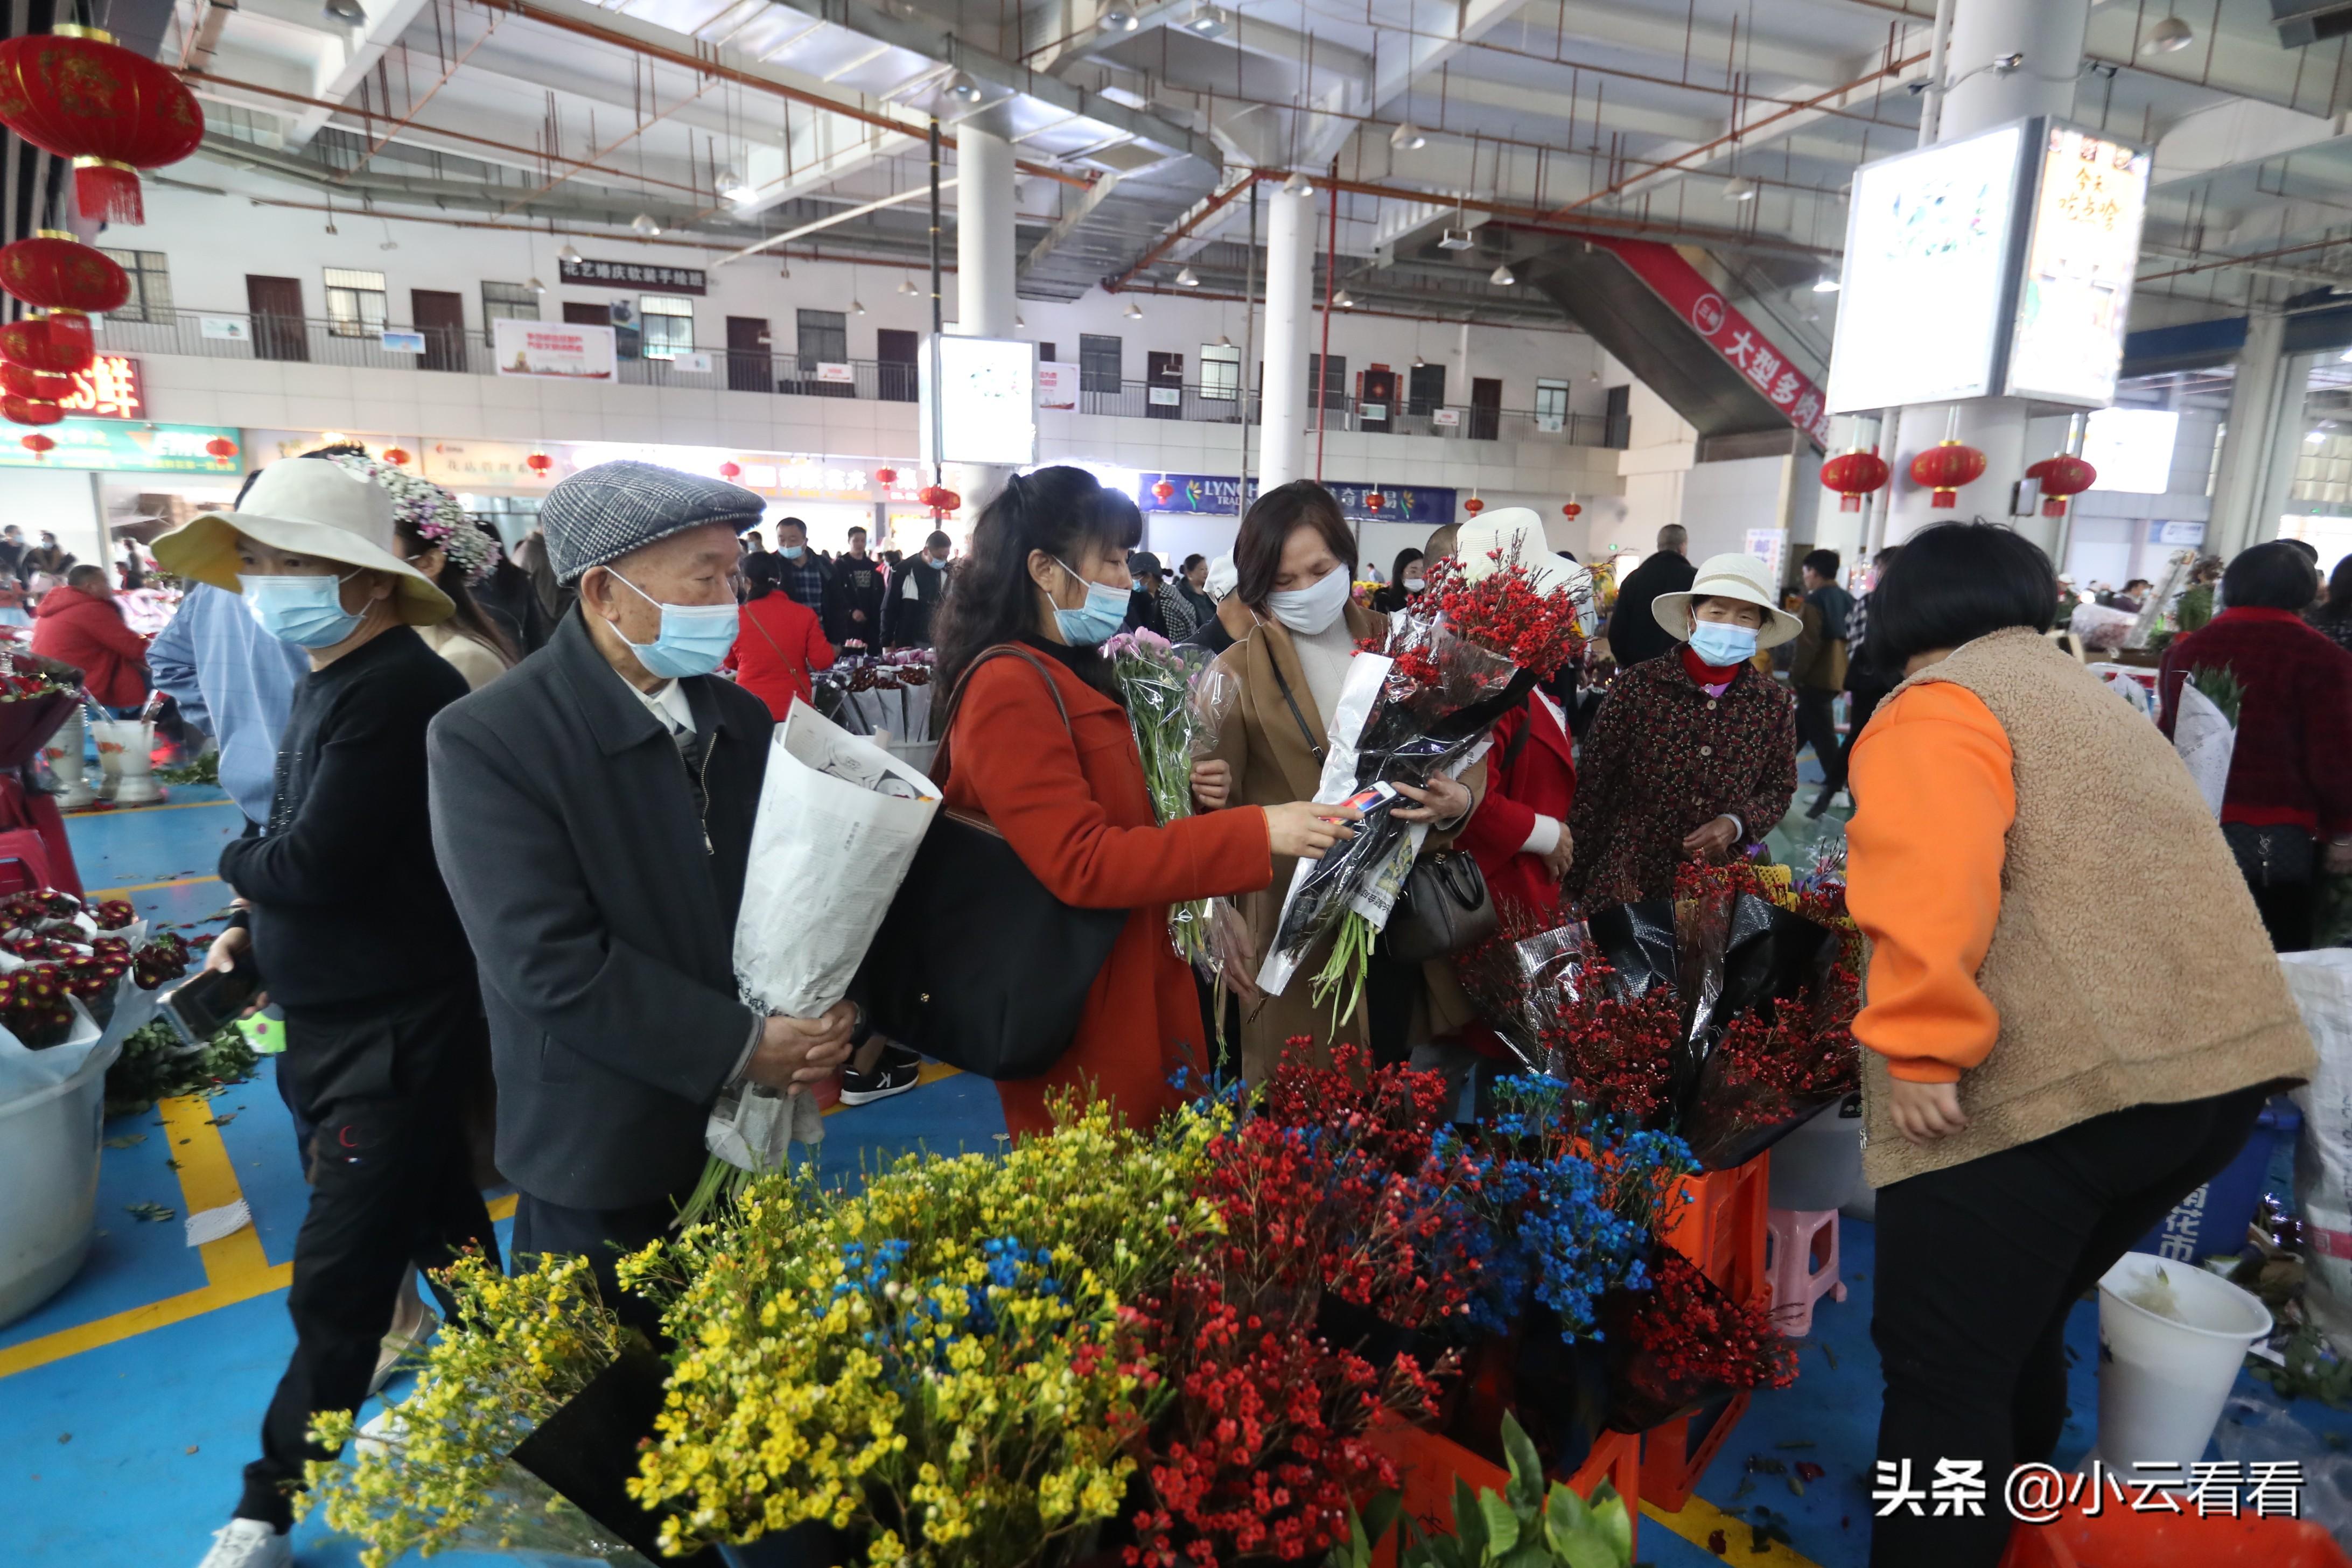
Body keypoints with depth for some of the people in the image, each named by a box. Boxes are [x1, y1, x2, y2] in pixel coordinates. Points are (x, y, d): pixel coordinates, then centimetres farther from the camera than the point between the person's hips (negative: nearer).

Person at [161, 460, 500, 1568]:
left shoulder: (396, 690, -22)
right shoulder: (330, 679, 9)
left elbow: (316, 860, -24)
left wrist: (236, 861, -3)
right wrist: (251, 924, 3)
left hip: (390, 1037, -9)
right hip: (338, 1020, 10)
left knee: (337, 1280, 3)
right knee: (432, 1220, 22)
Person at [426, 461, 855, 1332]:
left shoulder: (742, 719, 3)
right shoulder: (487, 740, -17)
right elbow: (551, 963, -23)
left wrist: (822, 1017, -12)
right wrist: (741, 1047, -21)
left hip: (750, 1130, 5)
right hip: (606, 1159, -5)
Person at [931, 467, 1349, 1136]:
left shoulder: (1075, 675, 12)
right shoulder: (1009, 688, -18)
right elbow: (1081, 863, -26)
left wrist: (1186, 795, 0)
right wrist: (1257, 834, -28)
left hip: (1138, 995, 9)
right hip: (1078, 1025, -9)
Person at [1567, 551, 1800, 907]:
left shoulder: (1774, 704, -1)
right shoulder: (1637, 685, -10)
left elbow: (1780, 788, 9)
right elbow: (1593, 783, -7)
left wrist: (1736, 824, -11)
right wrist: (1576, 876, -5)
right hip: (1629, 873, -2)